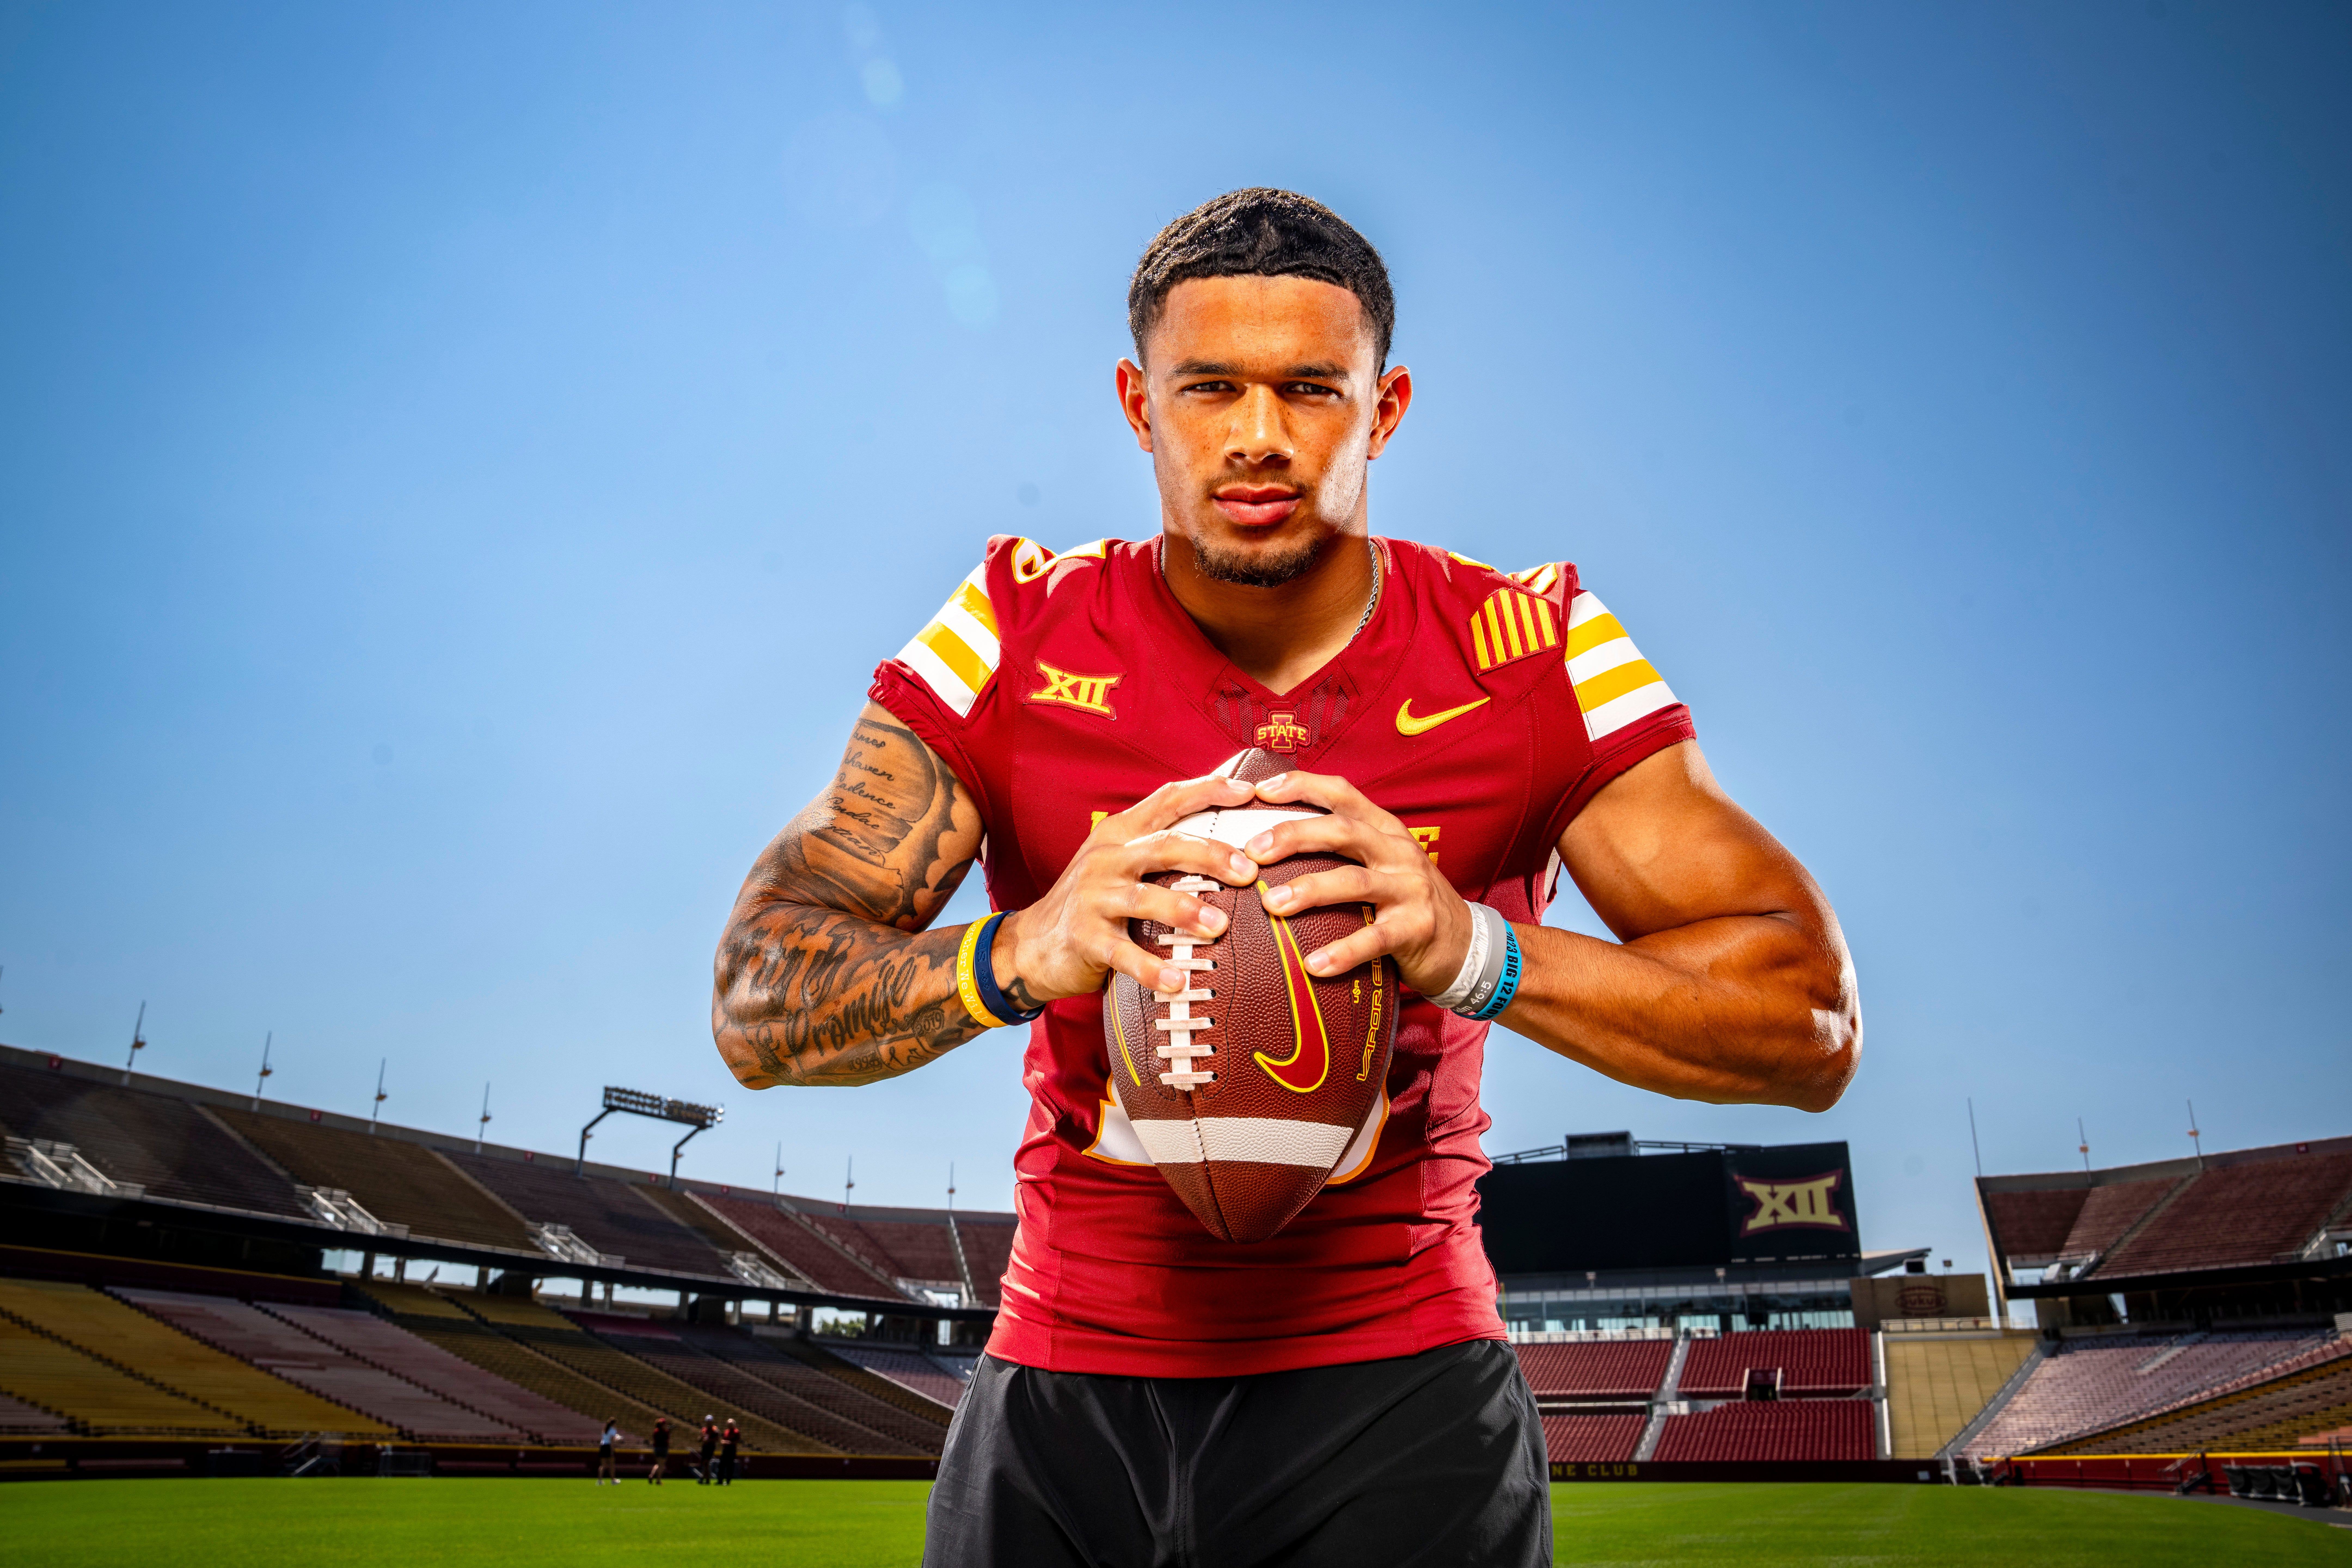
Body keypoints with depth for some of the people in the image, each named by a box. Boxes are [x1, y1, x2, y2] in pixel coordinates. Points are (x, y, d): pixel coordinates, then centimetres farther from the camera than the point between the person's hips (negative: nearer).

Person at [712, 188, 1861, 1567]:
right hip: (1063, 1397, 2)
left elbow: (1814, 1030, -9)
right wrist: (1015, 956, -29)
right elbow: (757, 1009, -8)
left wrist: (1480, 953, -27)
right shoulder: (1014, 637, -5)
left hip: (1400, 1400, -1)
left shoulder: (1530, 650, -5)